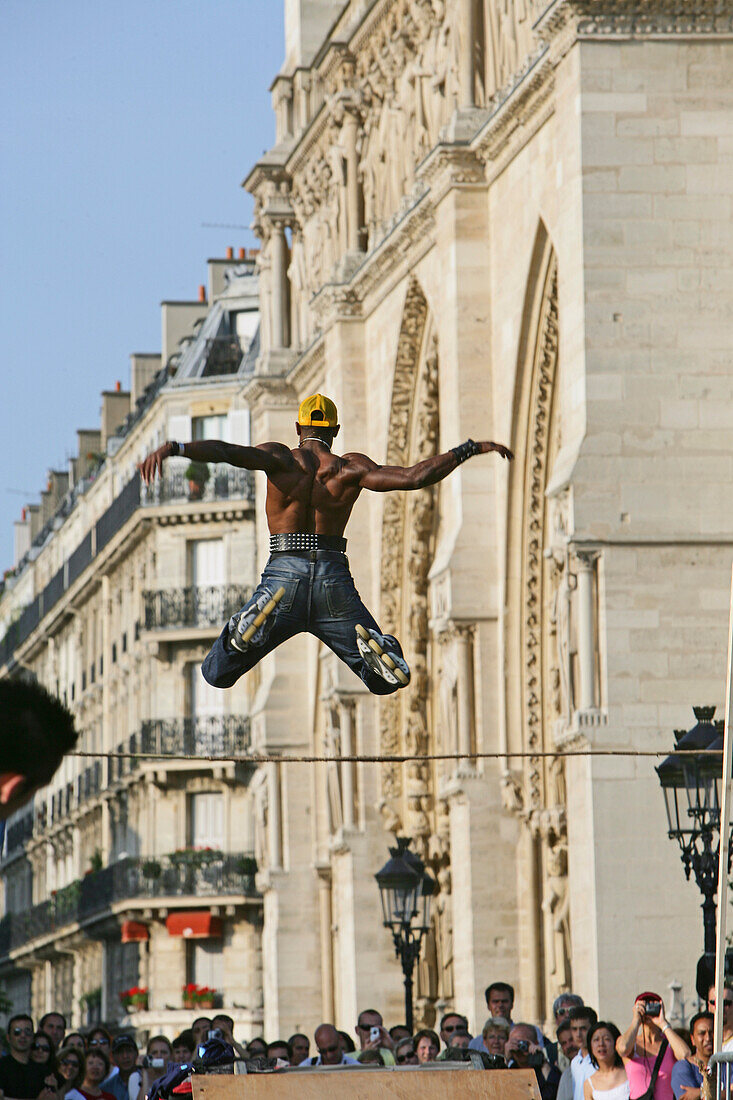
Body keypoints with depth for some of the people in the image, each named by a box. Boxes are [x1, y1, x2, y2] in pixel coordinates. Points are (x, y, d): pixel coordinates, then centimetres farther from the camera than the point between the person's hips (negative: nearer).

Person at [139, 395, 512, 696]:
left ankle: (253, 622, -25)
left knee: (216, 674, 8)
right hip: (335, 583, 1)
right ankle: (375, 645, -24)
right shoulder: (349, 468, 4)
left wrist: (172, 449, -26)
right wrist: (468, 449, 4)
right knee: (386, 681, 15)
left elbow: (226, 451, -15)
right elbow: (414, 477, -5)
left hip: (284, 577, -1)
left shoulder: (280, 458, 2)